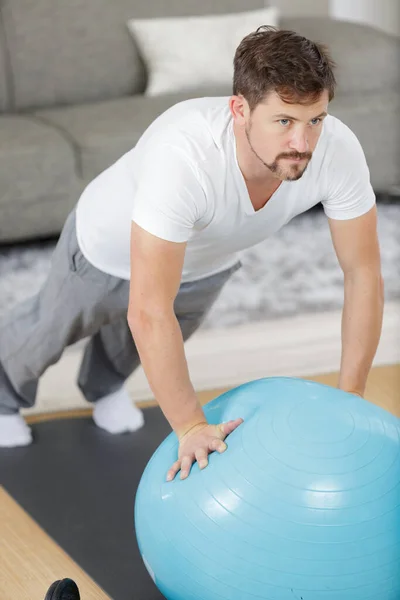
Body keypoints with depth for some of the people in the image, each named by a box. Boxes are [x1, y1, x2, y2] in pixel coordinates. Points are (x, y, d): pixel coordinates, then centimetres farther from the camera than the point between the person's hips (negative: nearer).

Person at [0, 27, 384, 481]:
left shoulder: (338, 150, -37)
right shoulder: (183, 158, -50)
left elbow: (364, 274, -24)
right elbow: (148, 313, -48)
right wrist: (190, 427, -43)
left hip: (208, 264, 4)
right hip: (109, 251, -4)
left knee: (150, 340, 33)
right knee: (51, 330, 27)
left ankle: (103, 385, 66)